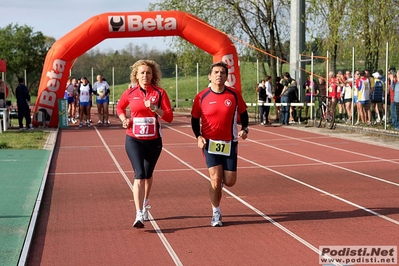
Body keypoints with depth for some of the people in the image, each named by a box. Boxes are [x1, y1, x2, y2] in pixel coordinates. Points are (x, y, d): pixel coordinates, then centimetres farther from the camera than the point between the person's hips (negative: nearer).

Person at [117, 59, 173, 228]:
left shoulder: (159, 93, -3)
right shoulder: (130, 93, -1)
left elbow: (169, 117, -7)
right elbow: (120, 107, 19)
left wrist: (155, 108, -22)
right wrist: (124, 119, 0)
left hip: (153, 140, 1)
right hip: (134, 140, -1)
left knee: (148, 175, 16)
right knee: (139, 174, -14)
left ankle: (145, 205, 41)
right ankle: (139, 215, -18)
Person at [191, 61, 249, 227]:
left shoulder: (234, 95, -3)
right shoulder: (201, 97, -6)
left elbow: (243, 113, 10)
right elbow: (195, 119, 5)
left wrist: (244, 129, -7)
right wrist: (198, 136, -9)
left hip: (230, 143, 2)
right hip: (210, 143, -2)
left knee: (230, 182, 1)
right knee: (215, 179, -8)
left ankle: (218, 182, 39)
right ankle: (216, 213, 11)